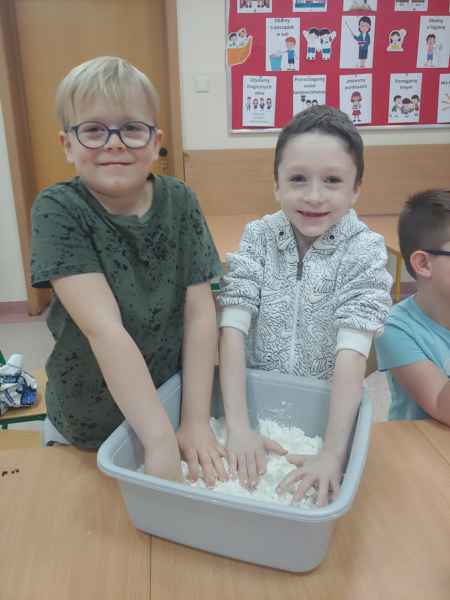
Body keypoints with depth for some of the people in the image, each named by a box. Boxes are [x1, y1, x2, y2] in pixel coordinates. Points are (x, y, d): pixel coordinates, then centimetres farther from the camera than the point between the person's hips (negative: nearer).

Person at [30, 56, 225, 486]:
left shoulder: (180, 203, -11)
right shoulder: (58, 211, -20)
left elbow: (200, 314, -13)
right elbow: (104, 329, -28)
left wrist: (195, 419, -18)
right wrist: (161, 443, -32)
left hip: (169, 402, 2)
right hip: (85, 427, -1)